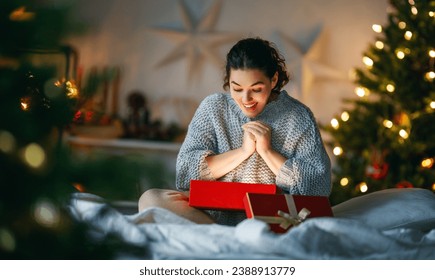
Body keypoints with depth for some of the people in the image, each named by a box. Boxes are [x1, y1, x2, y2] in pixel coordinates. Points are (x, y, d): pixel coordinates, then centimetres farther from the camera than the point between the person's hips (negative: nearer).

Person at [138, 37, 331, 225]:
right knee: (151, 199, -23)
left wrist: (267, 152, -8)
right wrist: (243, 151, -9)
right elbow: (185, 172, -2)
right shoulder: (212, 108, 8)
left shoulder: (298, 117, 3)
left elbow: (320, 188, -4)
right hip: (216, 214, 3)